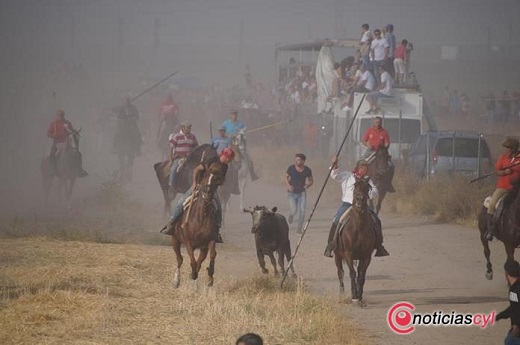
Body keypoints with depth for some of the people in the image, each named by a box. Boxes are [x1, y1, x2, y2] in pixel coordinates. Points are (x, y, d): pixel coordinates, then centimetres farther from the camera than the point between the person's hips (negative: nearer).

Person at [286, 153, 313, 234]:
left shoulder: (307, 170, -5)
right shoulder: (291, 168, -7)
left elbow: (311, 180, 9)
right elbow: (286, 177, 6)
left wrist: (308, 184, -14)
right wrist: (288, 186, -12)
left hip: (302, 192, 1)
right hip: (292, 193, -1)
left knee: (302, 210, -10)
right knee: (293, 211, -11)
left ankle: (299, 228, 5)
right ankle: (291, 215, 28)